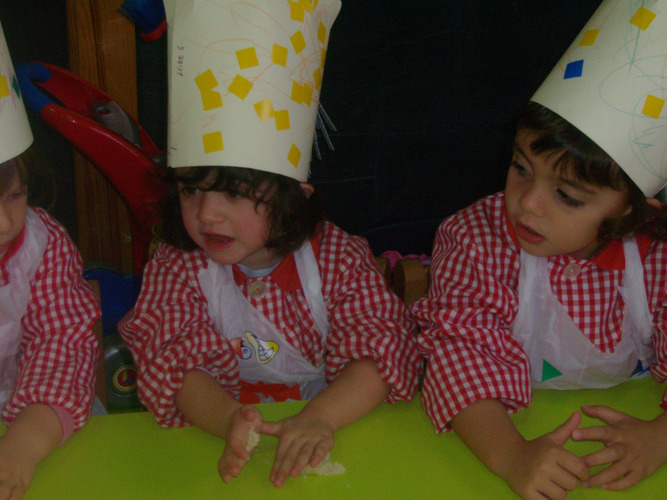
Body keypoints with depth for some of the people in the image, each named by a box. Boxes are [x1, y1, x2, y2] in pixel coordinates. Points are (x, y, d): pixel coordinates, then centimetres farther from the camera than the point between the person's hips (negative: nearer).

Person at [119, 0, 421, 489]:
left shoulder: (336, 257, -6)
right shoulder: (177, 265, -5)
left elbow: (381, 348, -14)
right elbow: (171, 359, -15)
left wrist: (320, 417, -32)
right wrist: (227, 420, -34)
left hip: (327, 428, -1)